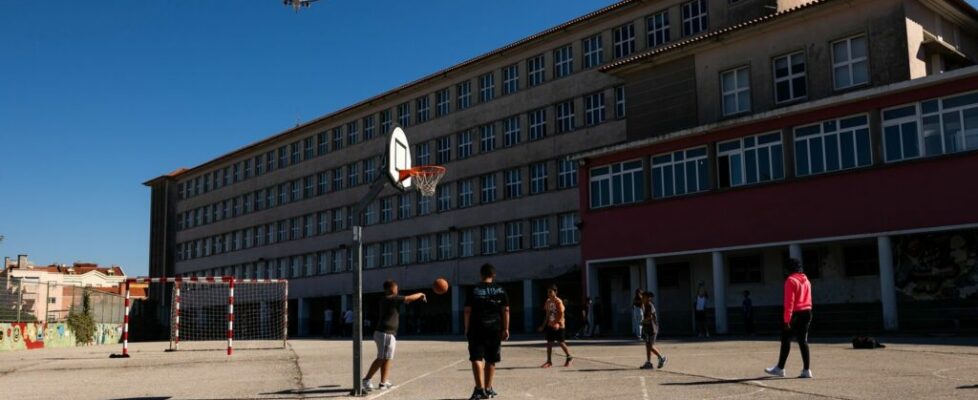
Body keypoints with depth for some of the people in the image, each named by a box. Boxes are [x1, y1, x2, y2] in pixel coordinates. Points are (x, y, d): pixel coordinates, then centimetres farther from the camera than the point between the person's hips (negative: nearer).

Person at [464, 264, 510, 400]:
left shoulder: (474, 290, 0)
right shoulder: (500, 290, 5)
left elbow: (468, 311, -2)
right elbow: (506, 310, 3)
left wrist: (467, 328, 6)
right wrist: (506, 329, 7)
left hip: (477, 329, -2)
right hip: (495, 329, 2)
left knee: (476, 358, -5)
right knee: (490, 360, 13)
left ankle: (480, 388, -19)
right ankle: (488, 389, 23)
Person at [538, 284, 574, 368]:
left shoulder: (558, 301, -13)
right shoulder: (548, 302, 8)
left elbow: (561, 314, -17)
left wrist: (557, 323, -28)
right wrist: (543, 325, 13)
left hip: (558, 326, -7)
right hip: (550, 325, 7)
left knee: (561, 342, 3)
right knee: (549, 343, 3)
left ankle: (569, 357, 22)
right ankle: (549, 361, 7)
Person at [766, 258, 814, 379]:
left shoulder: (791, 280, -11)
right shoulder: (806, 280, 13)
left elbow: (789, 301, -16)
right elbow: (808, 299, 16)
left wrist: (787, 320, -16)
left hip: (795, 314, -7)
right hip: (807, 313, 7)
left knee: (786, 340, 3)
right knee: (803, 341, 9)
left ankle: (780, 368, 10)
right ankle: (806, 370, 5)